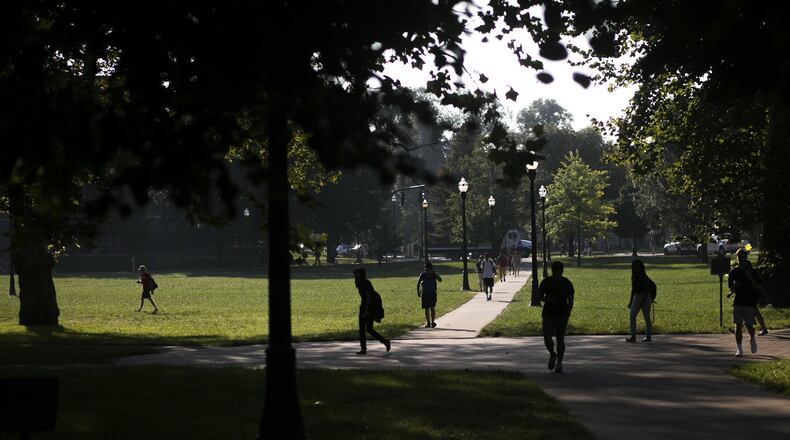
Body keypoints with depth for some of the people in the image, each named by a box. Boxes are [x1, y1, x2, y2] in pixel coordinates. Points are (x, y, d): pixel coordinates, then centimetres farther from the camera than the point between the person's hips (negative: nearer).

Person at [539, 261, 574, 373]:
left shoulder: (567, 283, -1)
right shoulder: (546, 282, 0)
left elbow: (570, 300, 2)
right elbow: (540, 295, 4)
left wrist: (568, 312, -13)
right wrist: (548, 299, -17)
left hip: (562, 315, 0)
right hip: (548, 314, 1)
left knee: (560, 339, 1)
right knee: (547, 338, -10)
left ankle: (559, 363, 13)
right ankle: (552, 354, 21)